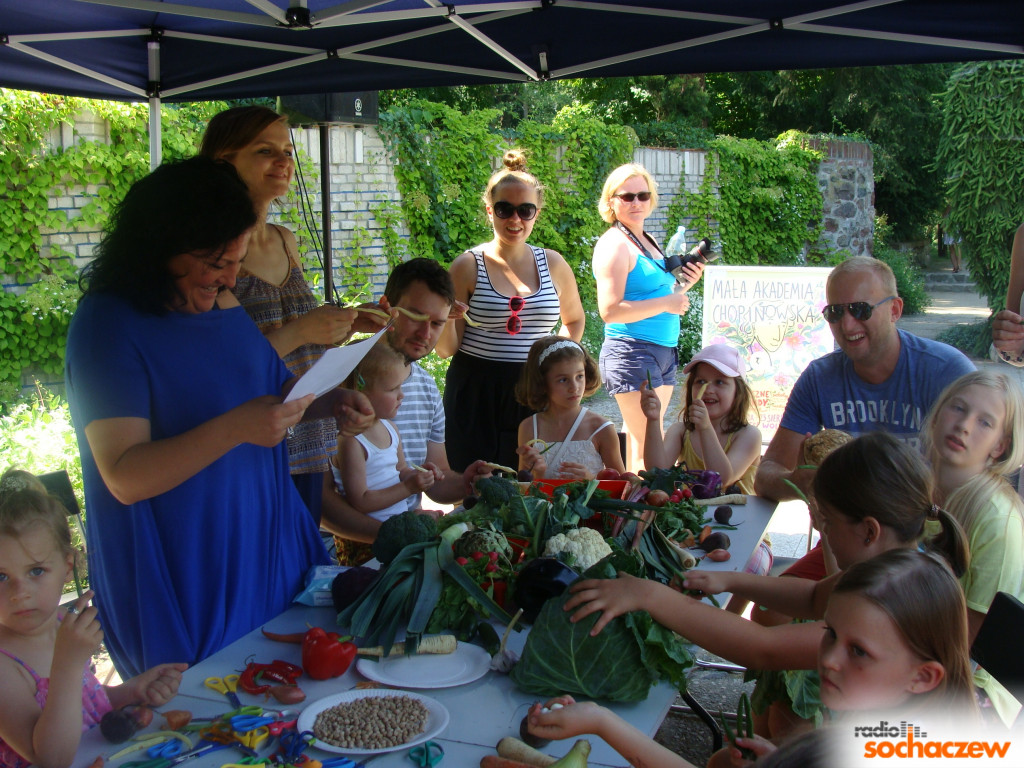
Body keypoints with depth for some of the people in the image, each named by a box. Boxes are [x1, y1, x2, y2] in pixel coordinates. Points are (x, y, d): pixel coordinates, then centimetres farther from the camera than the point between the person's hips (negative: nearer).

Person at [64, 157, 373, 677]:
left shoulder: (223, 310, 6)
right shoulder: (109, 324, -16)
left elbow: (277, 389, 20)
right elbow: (125, 477, -22)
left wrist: (330, 404, -1)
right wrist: (235, 429, -34)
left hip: (262, 551, 7)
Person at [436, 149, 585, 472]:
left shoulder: (553, 264, 7)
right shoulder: (468, 266, -2)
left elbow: (575, 319, 25)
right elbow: (447, 349, -1)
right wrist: (445, 317, -21)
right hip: (475, 397, -2)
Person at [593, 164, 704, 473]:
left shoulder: (647, 241, 17)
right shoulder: (614, 245, -10)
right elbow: (610, 310, -19)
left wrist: (683, 285, 9)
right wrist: (667, 303, -17)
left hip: (664, 352, 9)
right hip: (632, 353, -9)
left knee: (639, 440, 11)